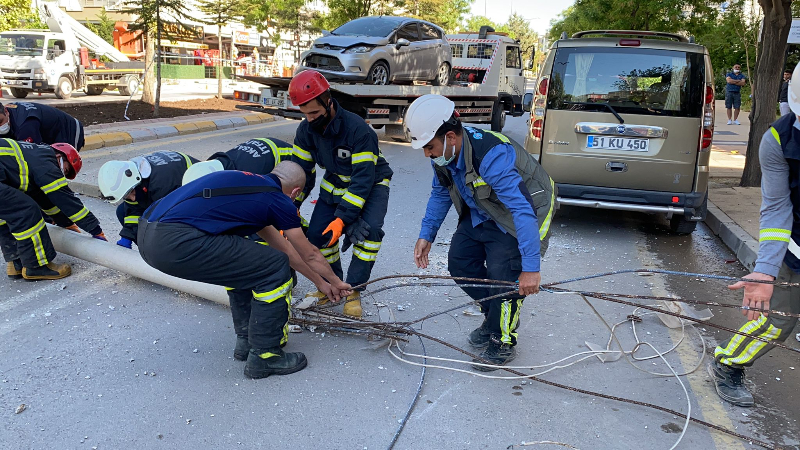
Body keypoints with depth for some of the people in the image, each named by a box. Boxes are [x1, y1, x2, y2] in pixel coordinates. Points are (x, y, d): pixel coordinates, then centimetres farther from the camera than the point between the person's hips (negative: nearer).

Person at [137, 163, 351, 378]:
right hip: (177, 242, -10)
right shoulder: (278, 200, 4)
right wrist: (336, 282, 38)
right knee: (275, 269, 1)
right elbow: (310, 255, 18)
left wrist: (320, 282, 45)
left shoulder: (251, 183, 27)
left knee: (242, 259, 28)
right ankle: (264, 356, 12)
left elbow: (284, 248, 37)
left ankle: (246, 337, 34)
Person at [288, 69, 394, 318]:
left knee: (368, 230, -29)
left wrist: (342, 218, -36)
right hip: (335, 184, 5)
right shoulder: (306, 130, -14)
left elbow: (363, 179, -32)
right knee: (317, 233, -9)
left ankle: (353, 291, -12)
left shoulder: (358, 129, -33)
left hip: (371, 185, -5)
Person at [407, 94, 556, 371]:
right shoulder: (444, 154, -12)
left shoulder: (492, 156, -39)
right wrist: (426, 235, 1)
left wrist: (530, 268, -43)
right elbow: (440, 194, 8)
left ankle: (503, 342, 4)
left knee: (502, 273, -19)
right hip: (482, 213, 8)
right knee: (459, 261, 3)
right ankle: (495, 317, 25)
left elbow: (523, 210, -42)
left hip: (529, 209, -8)